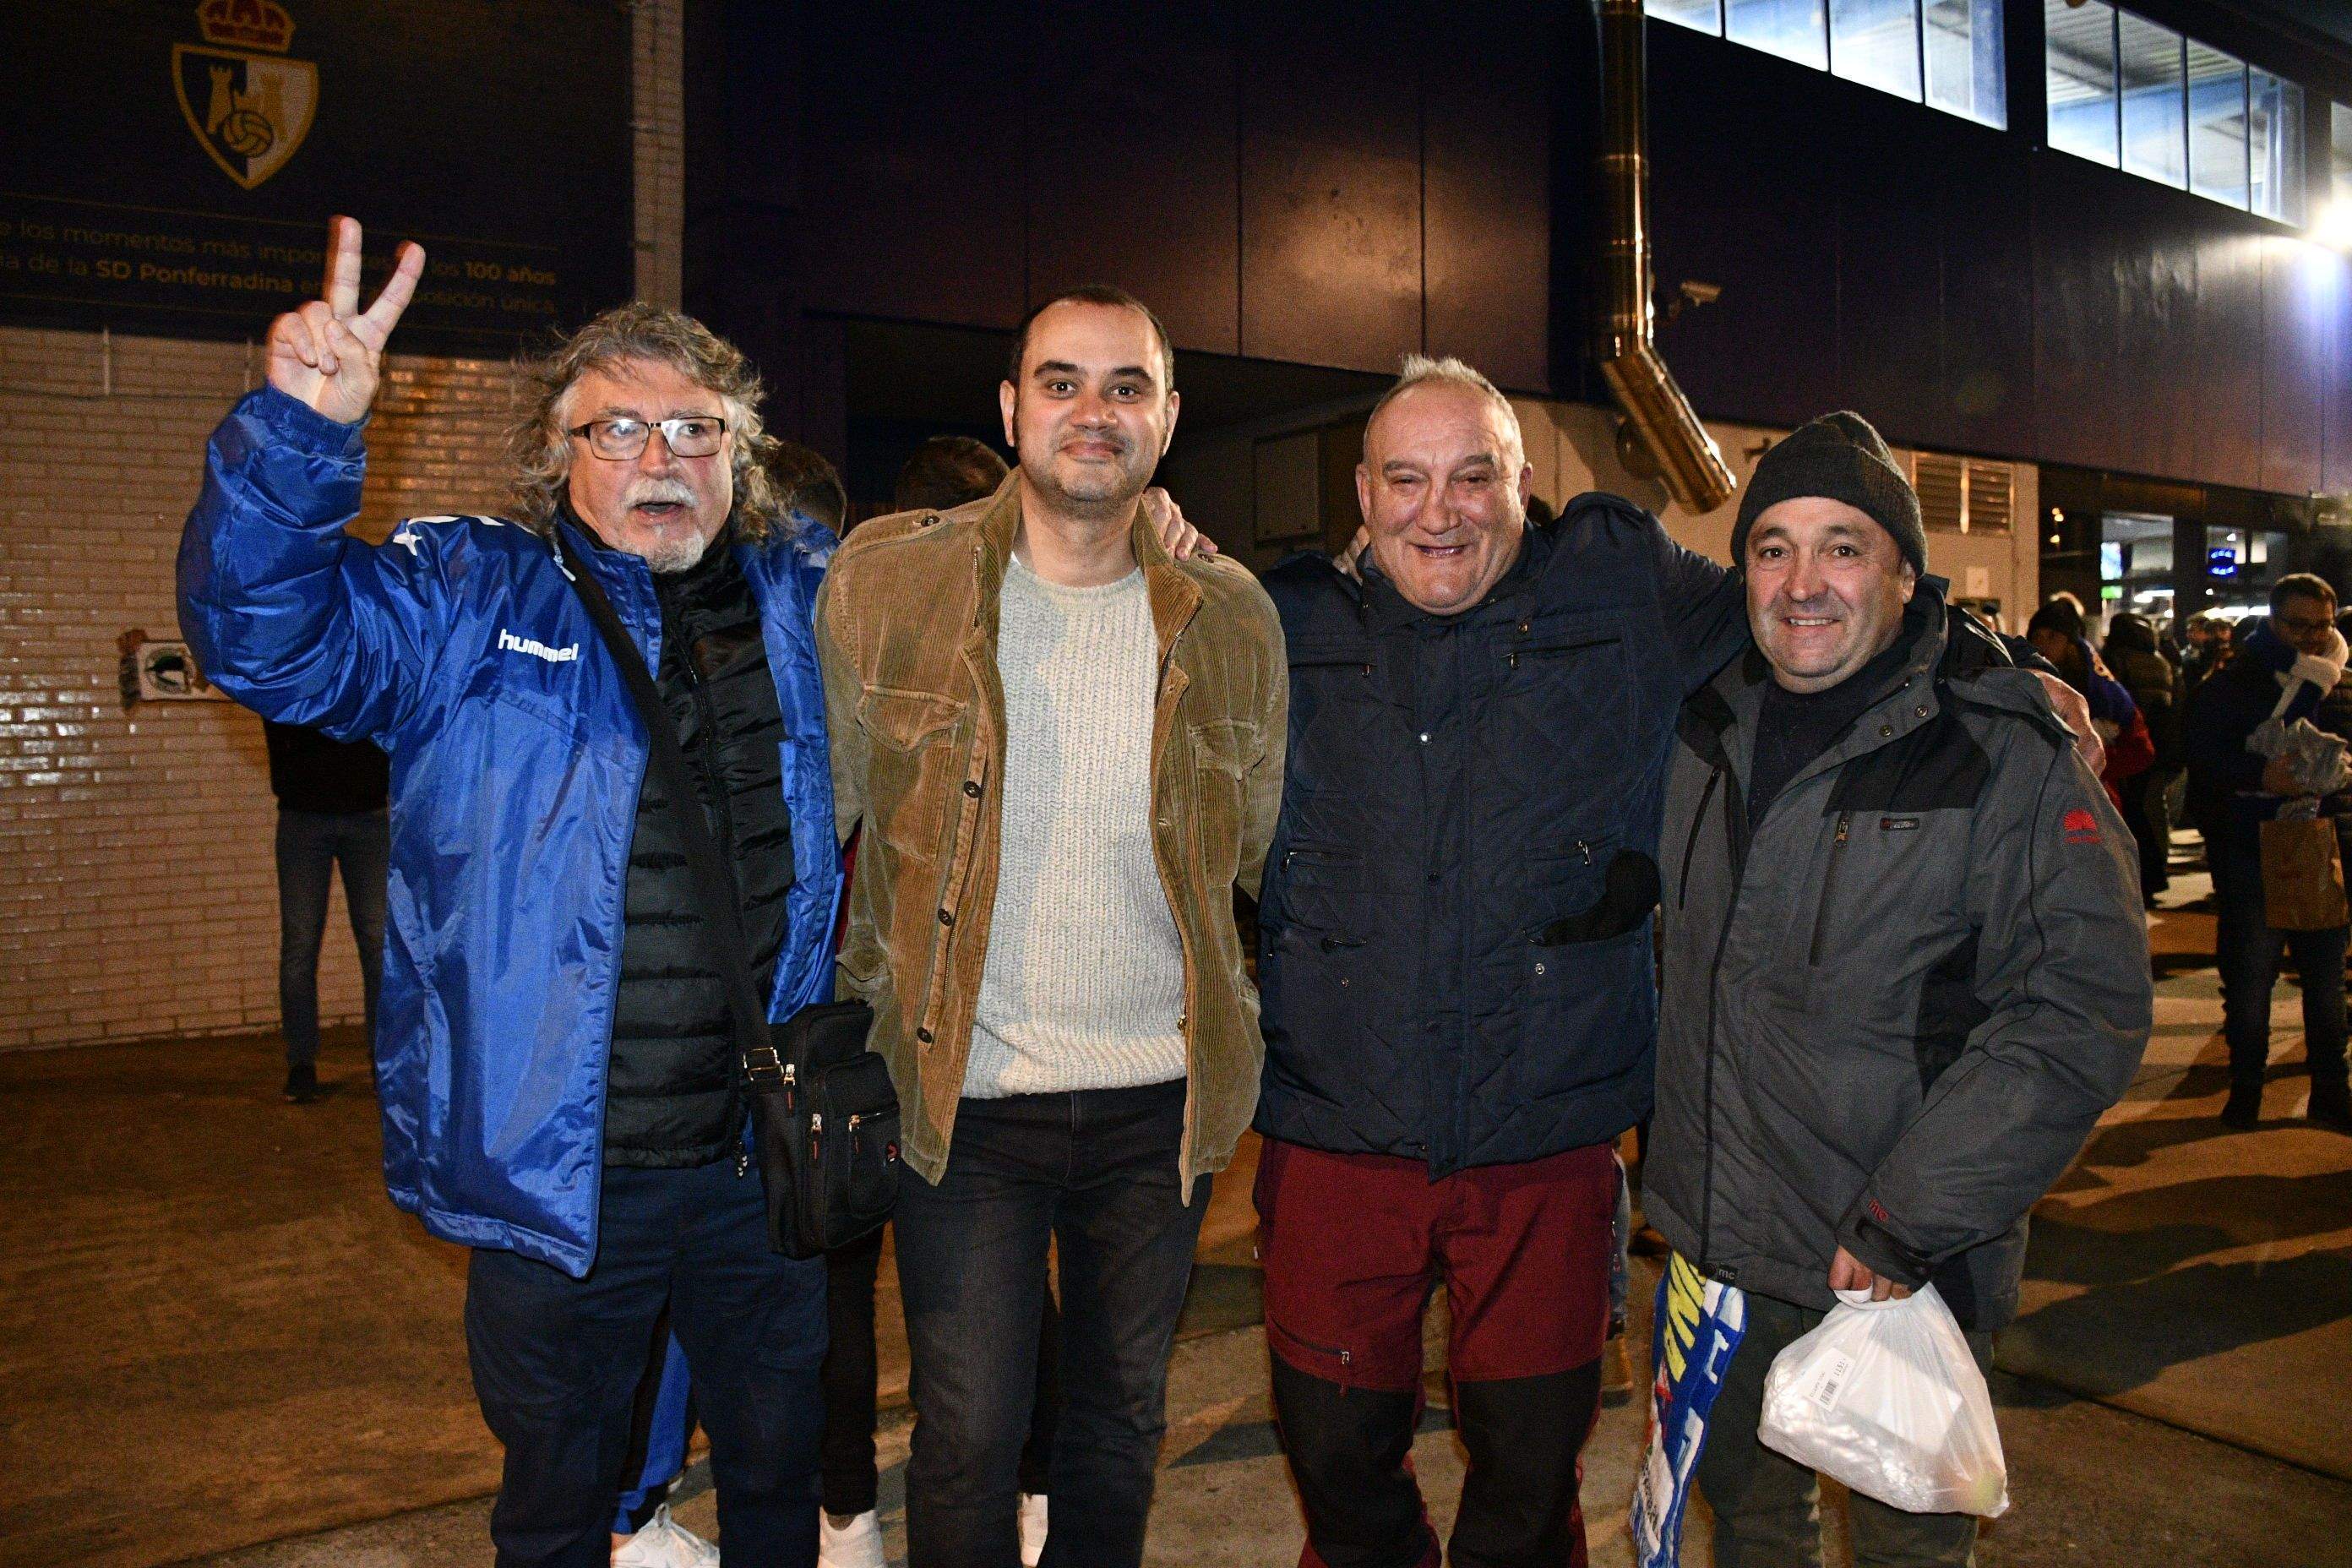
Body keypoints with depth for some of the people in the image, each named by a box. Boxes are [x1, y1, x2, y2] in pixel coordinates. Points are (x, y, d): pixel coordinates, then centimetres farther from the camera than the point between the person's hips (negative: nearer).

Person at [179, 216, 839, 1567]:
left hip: (764, 1165, 3)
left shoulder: (808, 598, 4)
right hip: (557, 1175, -2)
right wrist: (307, 430, -32)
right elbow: (263, 631, -17)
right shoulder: (464, 601, -3)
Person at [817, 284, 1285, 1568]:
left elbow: (1264, 854, 10)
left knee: (1124, 1420, 19)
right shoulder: (885, 583, -6)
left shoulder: (1229, 618, -1)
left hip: (1160, 1095, 2)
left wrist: (1233, 1049, 8)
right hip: (962, 1091, -2)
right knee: (967, 1437, 7)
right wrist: (870, 993, 0)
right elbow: (815, 814, 2)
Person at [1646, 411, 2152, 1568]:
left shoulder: (2008, 756, -16)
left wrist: (1907, 1221, -22)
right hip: (1717, 1238, 5)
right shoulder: (1709, 725, 1)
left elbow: (2082, 1010, -20)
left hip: (1905, 1265, -4)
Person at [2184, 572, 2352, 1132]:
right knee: (2249, 972, 2)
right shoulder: (2229, 684, -1)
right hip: (2249, 848, -3)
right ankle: (2244, 1089, 15)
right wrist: (2261, 774, -26)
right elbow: (2202, 756, -11)